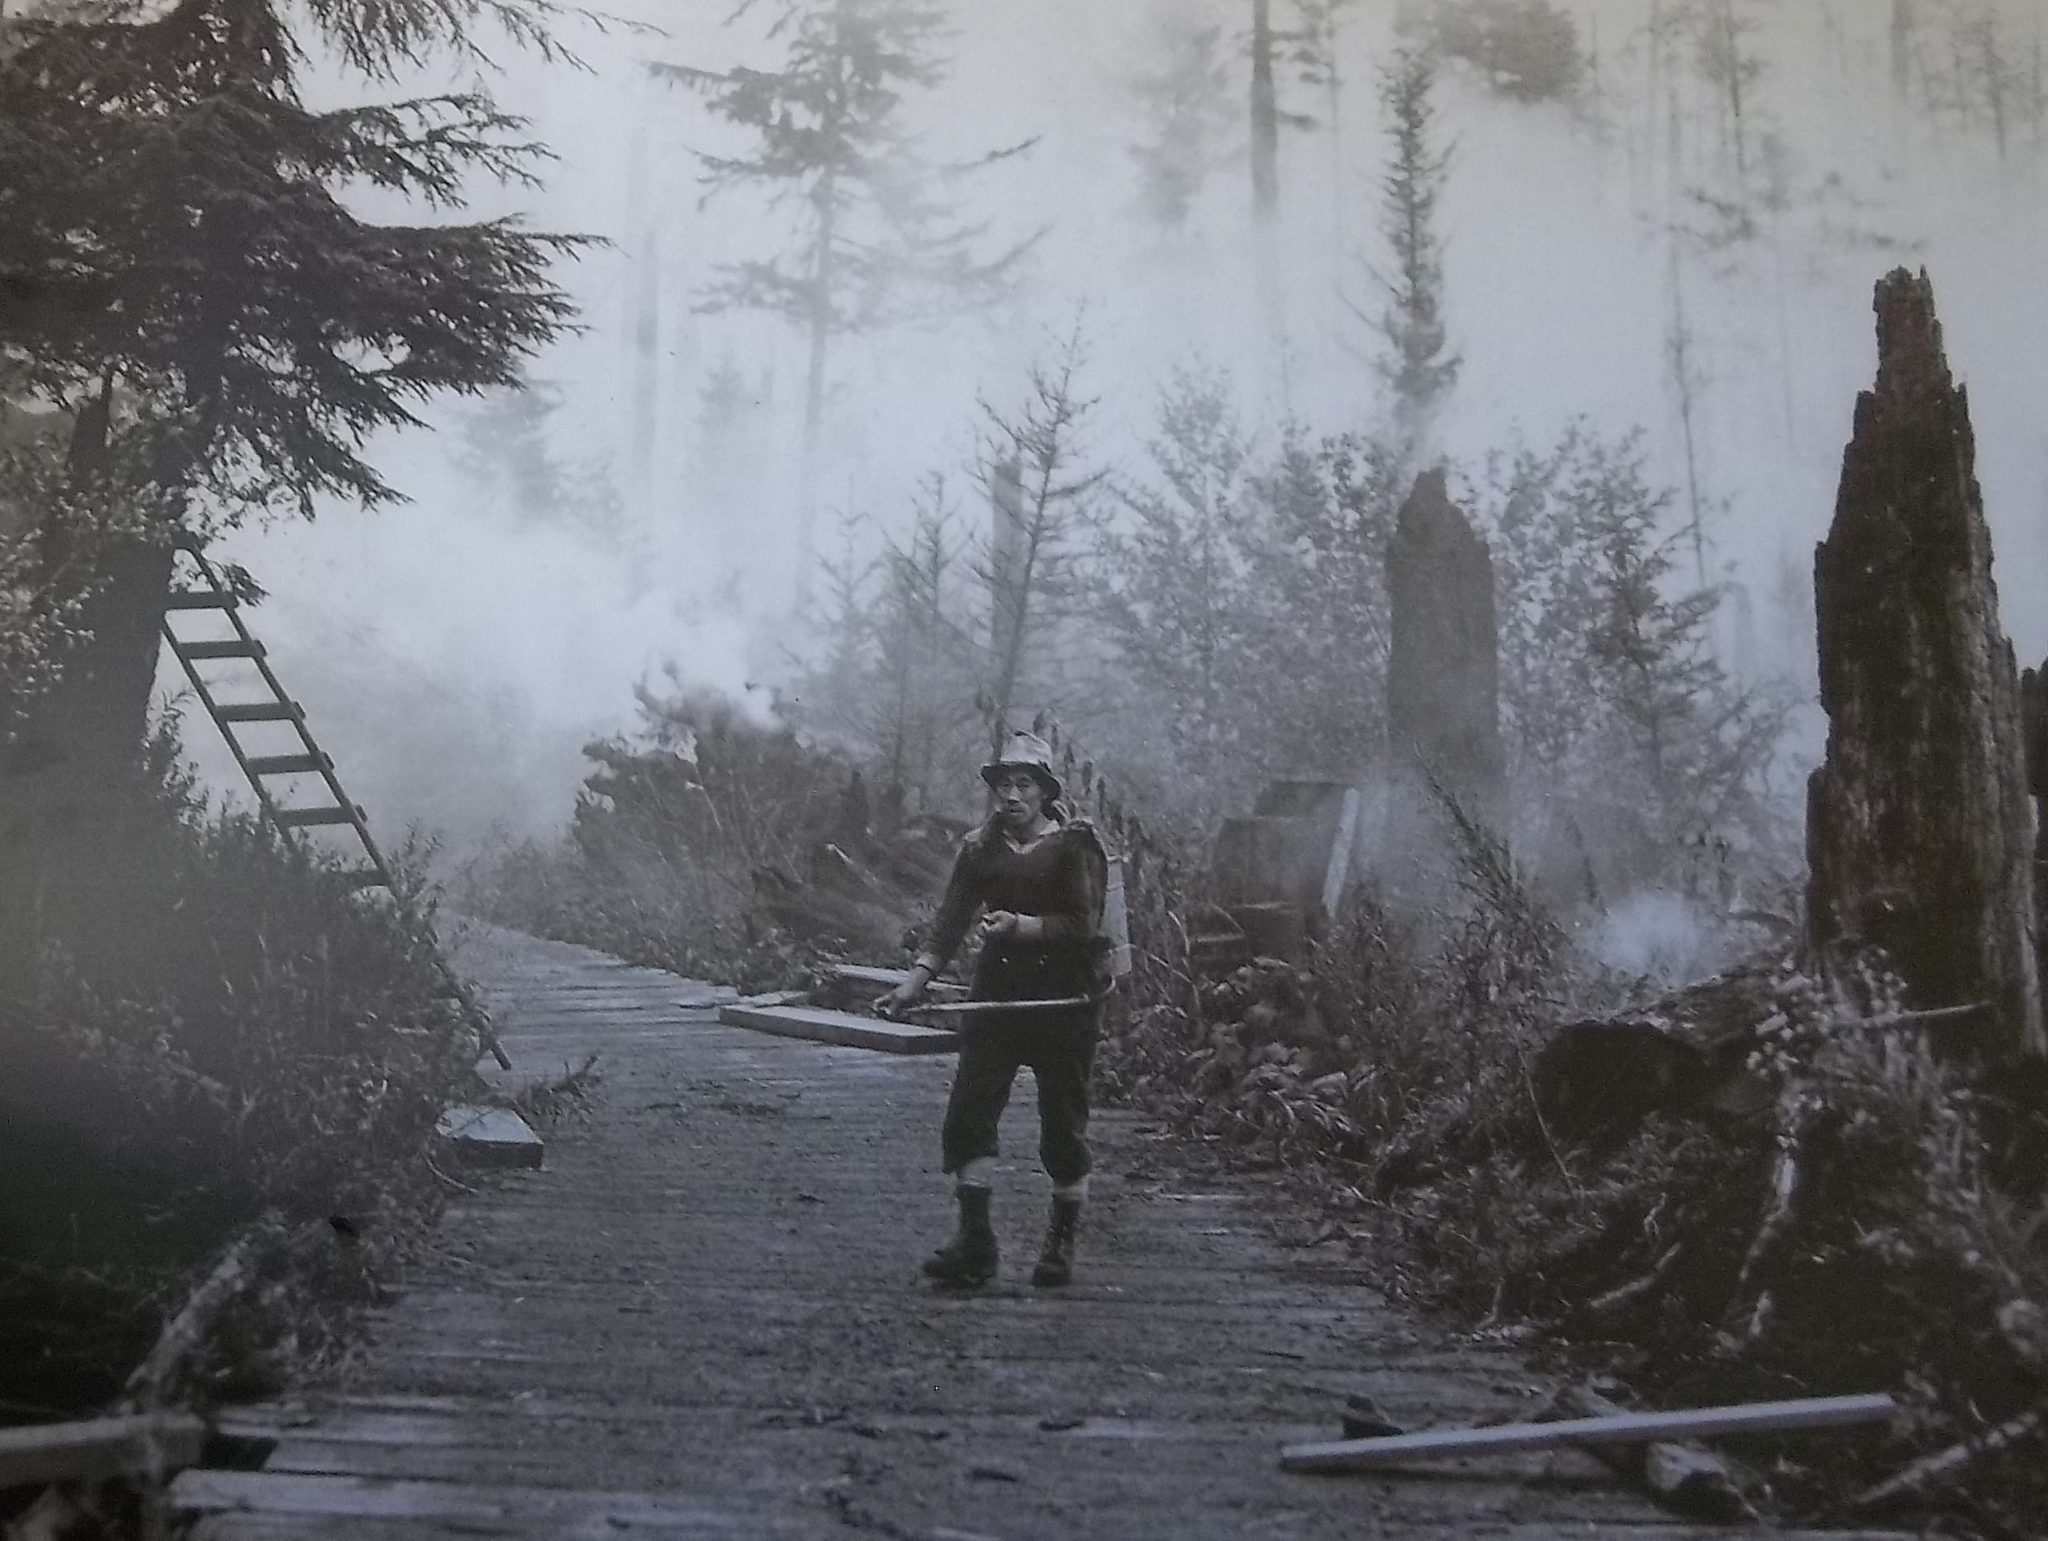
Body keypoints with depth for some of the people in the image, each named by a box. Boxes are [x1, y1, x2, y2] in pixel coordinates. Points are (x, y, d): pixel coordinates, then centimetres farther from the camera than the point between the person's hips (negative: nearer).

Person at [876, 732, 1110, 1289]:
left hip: (1064, 997, -4)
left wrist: (1024, 926, -22)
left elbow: (1083, 924, -9)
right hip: (997, 989, 4)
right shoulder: (980, 847, 9)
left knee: (1063, 1123, 4)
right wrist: (916, 980, -8)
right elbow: (952, 919, 3)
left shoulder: (1075, 844, -3)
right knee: (968, 1112, -6)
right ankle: (973, 1242, 1)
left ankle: (1063, 1243, 20)